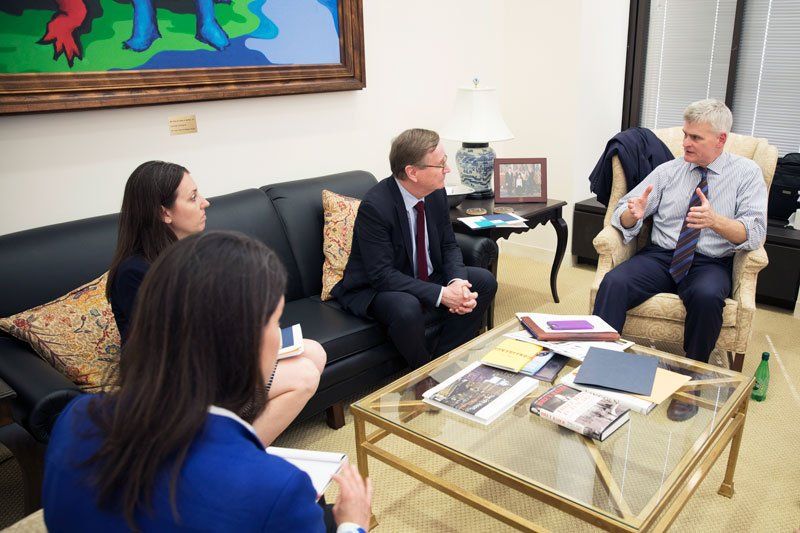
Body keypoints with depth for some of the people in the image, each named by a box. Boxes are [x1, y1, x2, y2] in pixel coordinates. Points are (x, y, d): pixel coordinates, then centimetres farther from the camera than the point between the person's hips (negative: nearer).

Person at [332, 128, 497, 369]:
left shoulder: (436, 193, -6)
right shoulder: (374, 206, -27)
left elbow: (449, 245, 3)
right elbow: (382, 274, -28)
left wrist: (457, 281, -19)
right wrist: (440, 294, -32)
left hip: (428, 279, 7)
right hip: (376, 288, -7)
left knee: (485, 281, -6)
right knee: (407, 308, -37)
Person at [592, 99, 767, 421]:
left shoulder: (747, 173, 4)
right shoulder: (667, 171, 9)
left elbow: (754, 233, -8)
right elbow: (622, 217, 5)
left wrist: (715, 221, -28)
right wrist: (633, 214, -20)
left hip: (710, 264, -1)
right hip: (659, 256, 2)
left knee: (707, 296, -36)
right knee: (614, 282, -28)